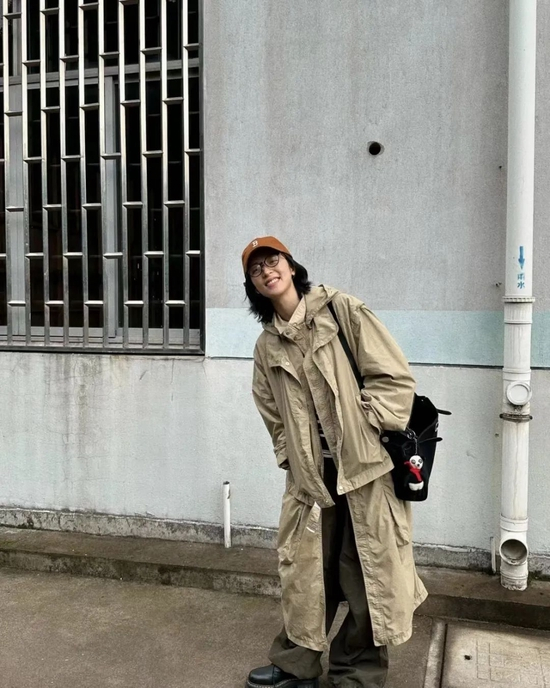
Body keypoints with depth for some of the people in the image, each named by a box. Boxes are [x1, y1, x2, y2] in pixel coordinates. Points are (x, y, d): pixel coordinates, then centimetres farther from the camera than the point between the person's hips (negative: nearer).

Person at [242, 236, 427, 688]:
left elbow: (395, 377, -7)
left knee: (368, 578, 6)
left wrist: (362, 434, -10)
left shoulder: (342, 310, -4)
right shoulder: (267, 346, 10)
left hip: (366, 470, -3)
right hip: (311, 477, 4)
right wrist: (290, 460, 7)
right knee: (307, 574, 13)